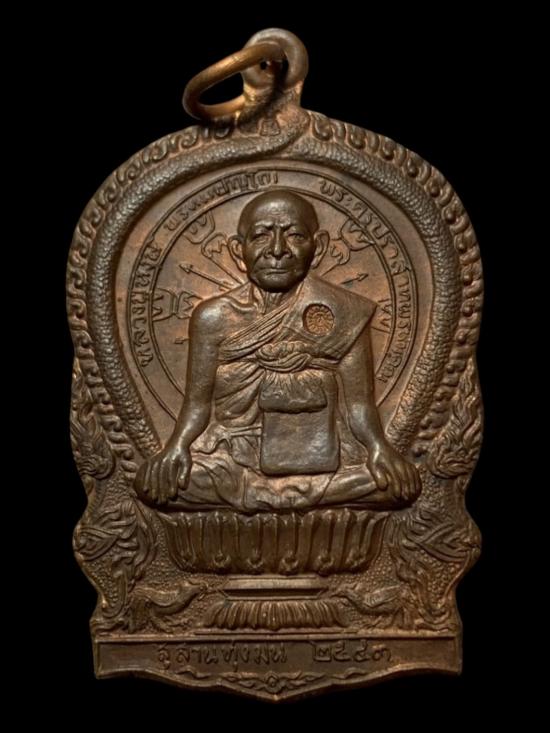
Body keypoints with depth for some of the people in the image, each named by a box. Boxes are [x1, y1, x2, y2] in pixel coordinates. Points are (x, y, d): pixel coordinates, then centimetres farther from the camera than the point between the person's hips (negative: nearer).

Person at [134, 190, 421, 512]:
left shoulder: (342, 314, -1)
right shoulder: (215, 317, 2)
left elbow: (358, 404, 0)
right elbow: (198, 403, 5)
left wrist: (378, 446, -18)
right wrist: (178, 445, -14)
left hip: (320, 458, 0)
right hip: (233, 457, 1)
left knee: (403, 484, -24)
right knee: (153, 482, -24)